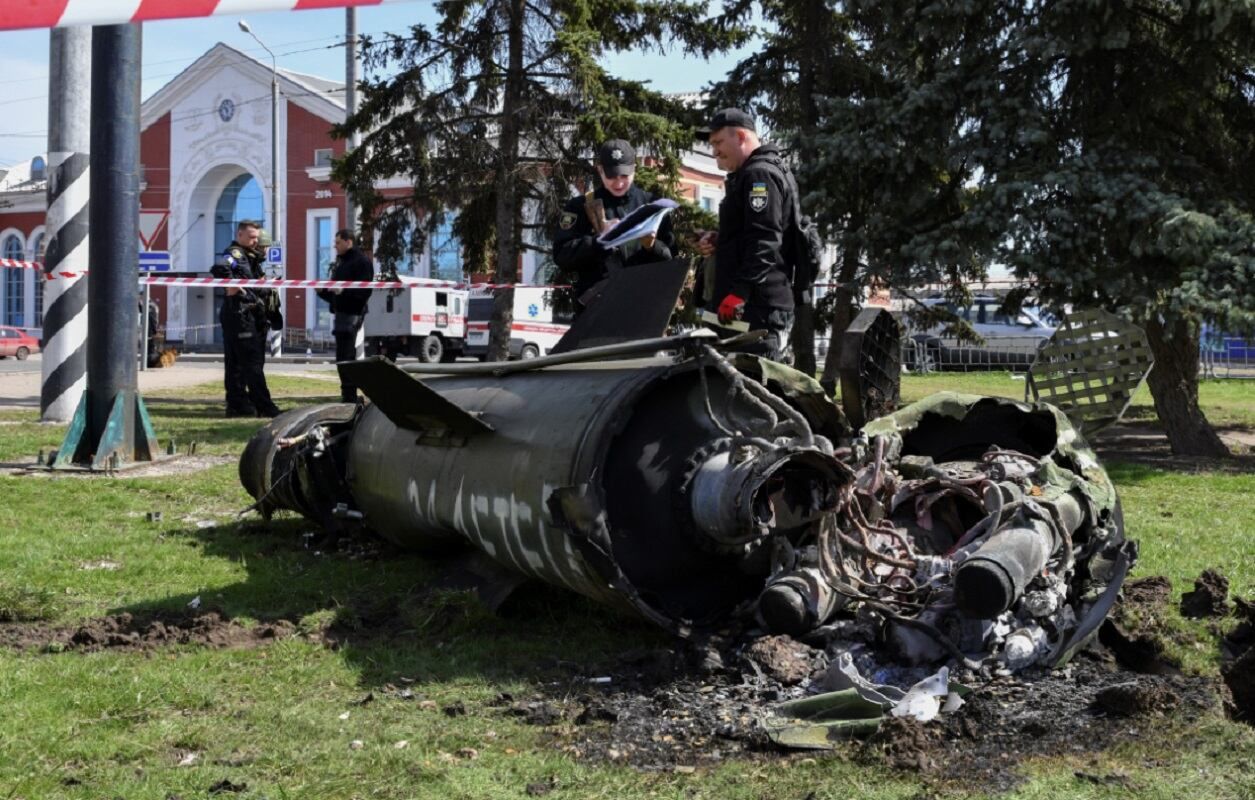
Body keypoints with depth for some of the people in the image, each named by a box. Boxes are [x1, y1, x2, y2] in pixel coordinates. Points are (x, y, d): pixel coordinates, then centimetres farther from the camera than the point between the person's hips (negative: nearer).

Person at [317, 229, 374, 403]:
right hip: (340, 313, 10)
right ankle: (348, 397, 18)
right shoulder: (340, 262, 21)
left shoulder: (361, 261, -7)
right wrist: (322, 291, 8)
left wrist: (343, 291, -28)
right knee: (345, 358, 13)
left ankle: (349, 397, -12)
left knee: (345, 358, -13)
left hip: (352, 315, -10)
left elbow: (364, 291, -18)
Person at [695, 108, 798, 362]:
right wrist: (718, 240, 14)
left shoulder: (760, 175, -10)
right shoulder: (752, 174, 24)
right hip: (762, 304, 11)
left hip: (759, 306, -11)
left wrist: (738, 291, -26)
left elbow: (764, 241, -21)